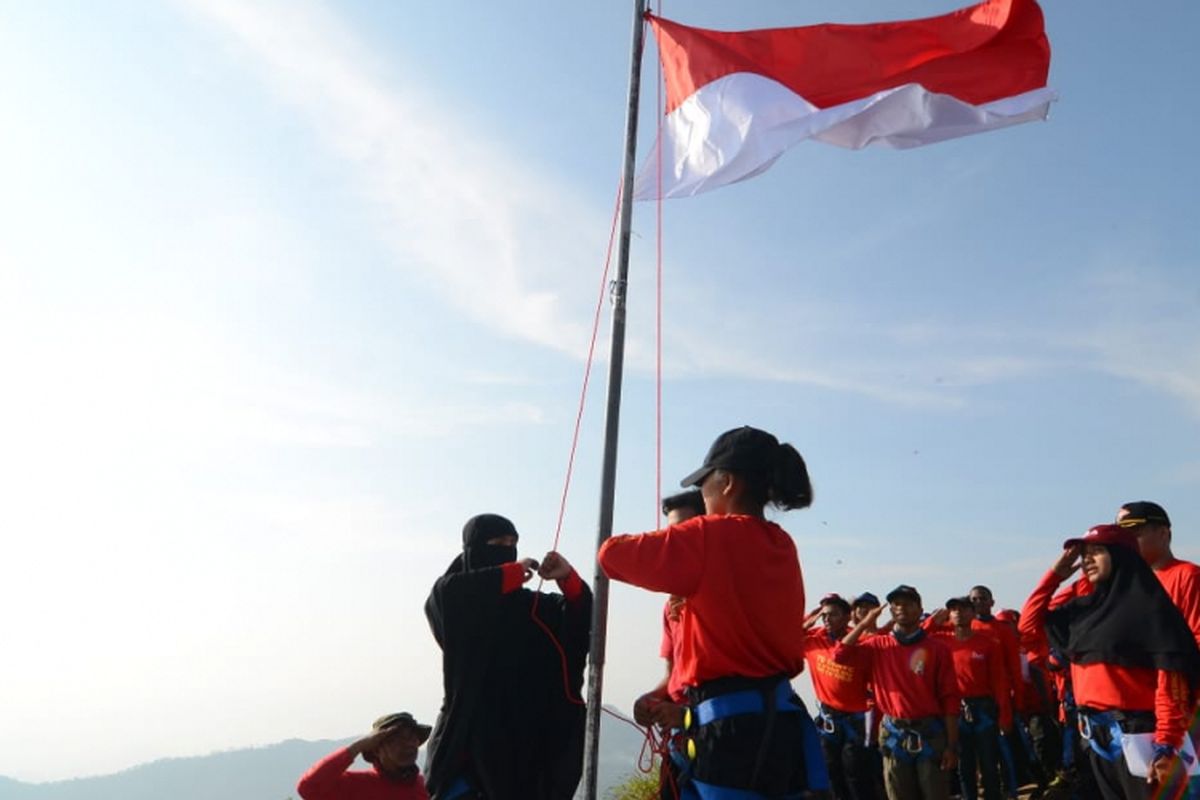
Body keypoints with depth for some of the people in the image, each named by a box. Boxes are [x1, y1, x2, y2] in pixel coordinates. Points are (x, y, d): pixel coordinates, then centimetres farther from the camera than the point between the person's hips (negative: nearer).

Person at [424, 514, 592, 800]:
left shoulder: (531, 605, 14)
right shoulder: (450, 598, 4)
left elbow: (582, 623, 5)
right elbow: (447, 591, -19)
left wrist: (568, 579, -13)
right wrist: (513, 573, -11)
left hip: (523, 737, 3)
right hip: (469, 732, -3)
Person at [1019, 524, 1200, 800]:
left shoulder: (1146, 603, -9)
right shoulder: (1084, 608, 11)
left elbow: (1171, 674, -16)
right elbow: (1029, 624, 17)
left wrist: (1167, 744, -23)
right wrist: (1055, 575, 10)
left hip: (1136, 732, -7)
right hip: (1096, 736, 7)